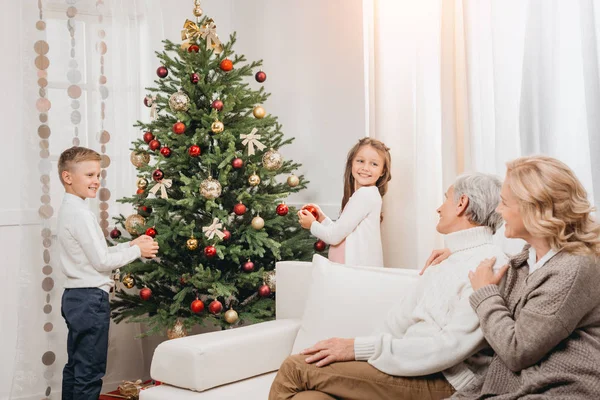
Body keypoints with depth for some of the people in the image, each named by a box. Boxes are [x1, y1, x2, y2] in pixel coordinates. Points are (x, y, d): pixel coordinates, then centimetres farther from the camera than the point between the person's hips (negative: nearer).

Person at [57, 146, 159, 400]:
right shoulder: (81, 214, -18)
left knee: (75, 368, 16)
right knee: (90, 373, -3)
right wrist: (137, 251, -6)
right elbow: (102, 262, -18)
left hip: (74, 296, 10)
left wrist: (131, 244, 10)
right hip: (91, 299, -10)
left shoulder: (68, 210, 12)